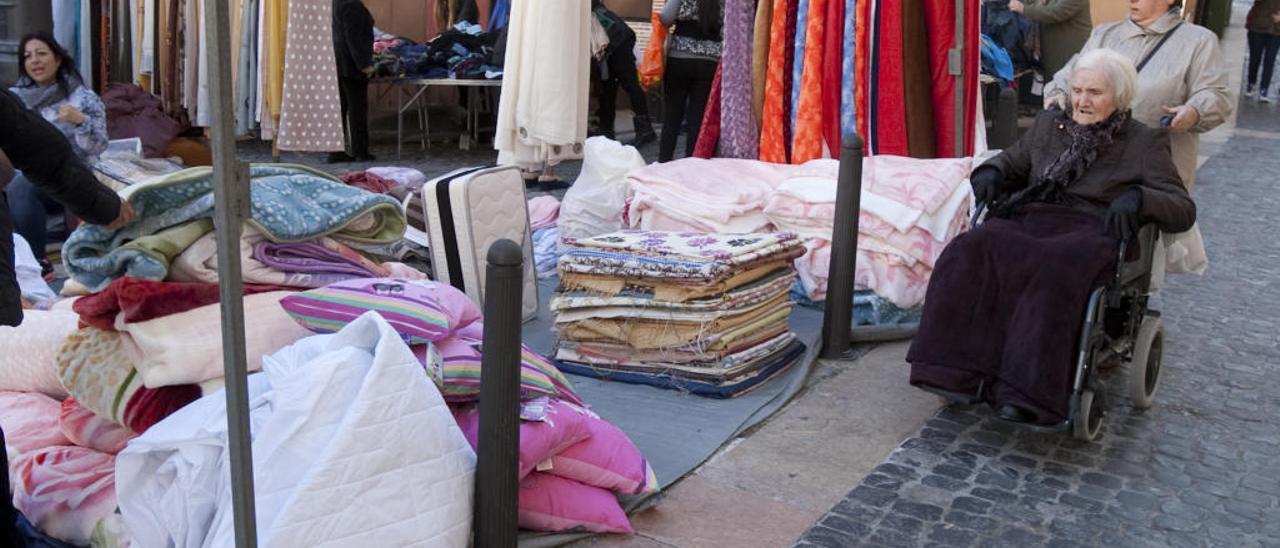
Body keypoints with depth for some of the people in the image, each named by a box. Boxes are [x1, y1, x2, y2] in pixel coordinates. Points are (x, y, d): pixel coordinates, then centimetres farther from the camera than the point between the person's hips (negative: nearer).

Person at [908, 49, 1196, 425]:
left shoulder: (1145, 143, 14)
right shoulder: (1050, 124, 27)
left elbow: (1183, 210, 6)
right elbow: (1012, 161, 36)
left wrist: (1138, 197, -16)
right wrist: (991, 171, 10)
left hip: (1089, 231, -3)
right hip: (1028, 221, 4)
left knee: (1053, 268, -41)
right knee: (969, 250, -32)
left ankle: (1028, 391, -46)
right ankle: (957, 370, -40)